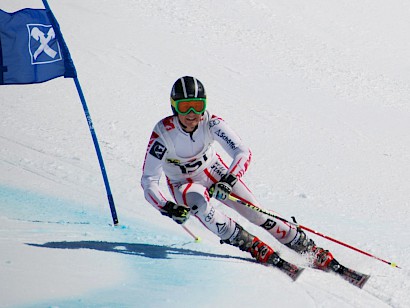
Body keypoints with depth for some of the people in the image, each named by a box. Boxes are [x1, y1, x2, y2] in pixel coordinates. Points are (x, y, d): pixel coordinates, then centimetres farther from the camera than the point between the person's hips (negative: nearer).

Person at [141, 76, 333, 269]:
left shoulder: (211, 123, -25)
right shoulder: (163, 134, -29)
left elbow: (243, 153, -29)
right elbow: (148, 181, -28)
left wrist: (229, 180, -47)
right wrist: (167, 208, -45)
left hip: (214, 172, 2)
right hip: (183, 186, -2)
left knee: (255, 212, -10)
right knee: (200, 204, -35)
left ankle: (308, 248, 1)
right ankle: (252, 246, -24)